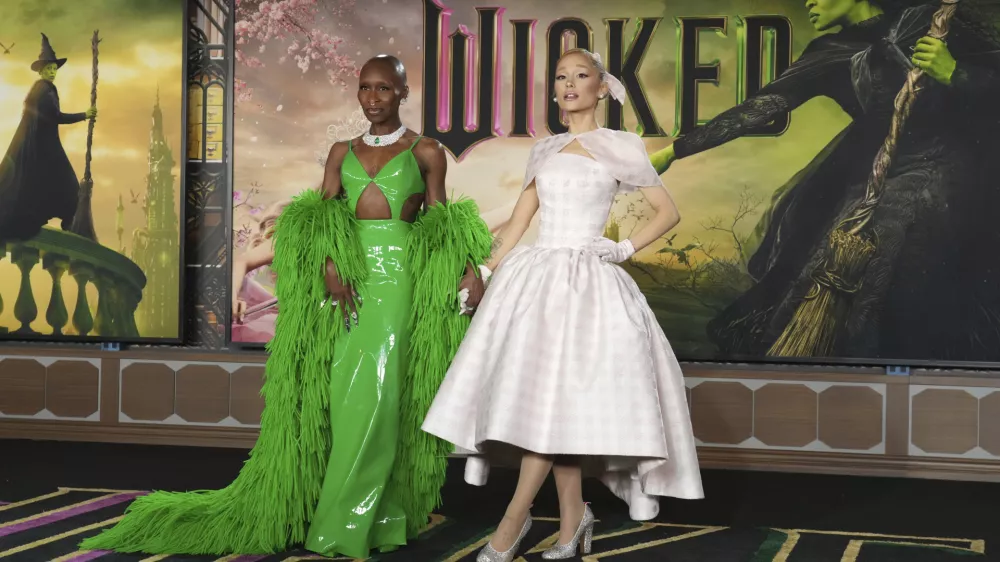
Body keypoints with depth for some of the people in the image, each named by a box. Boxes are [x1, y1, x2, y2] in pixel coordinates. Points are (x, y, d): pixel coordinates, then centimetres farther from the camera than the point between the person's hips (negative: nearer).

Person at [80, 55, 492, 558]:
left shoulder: (426, 152, 11)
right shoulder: (341, 152, 18)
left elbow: (440, 227, 10)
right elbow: (322, 213, 7)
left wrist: (469, 269, -7)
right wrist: (330, 262, -11)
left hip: (399, 276, -3)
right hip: (347, 274, 3)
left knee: (375, 393, -11)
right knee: (339, 394, -2)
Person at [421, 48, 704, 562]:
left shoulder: (621, 148, 4)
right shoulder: (545, 150, 16)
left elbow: (668, 212, 8)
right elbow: (518, 220, 17)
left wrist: (626, 249, -4)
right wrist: (485, 273, 10)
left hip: (587, 279, -4)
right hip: (535, 273, 4)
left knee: (554, 396, -13)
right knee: (543, 397, -1)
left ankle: (513, 521, -8)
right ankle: (572, 517, 9)